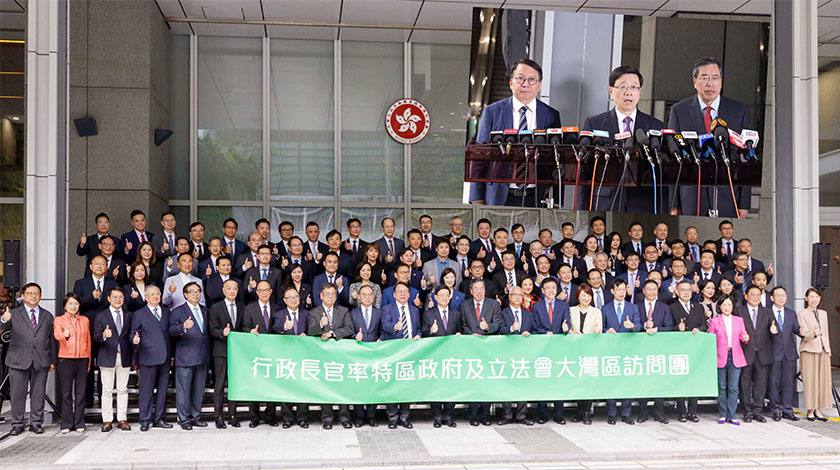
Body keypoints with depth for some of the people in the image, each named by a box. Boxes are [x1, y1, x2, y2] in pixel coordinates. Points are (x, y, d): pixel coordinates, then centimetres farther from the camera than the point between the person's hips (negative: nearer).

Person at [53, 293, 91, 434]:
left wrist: (89, 361, 13)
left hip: (82, 360, 2)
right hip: (65, 360, -2)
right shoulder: (59, 320, 5)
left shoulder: (85, 320, 14)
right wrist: (64, 335, -40)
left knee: (80, 393, 3)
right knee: (66, 393, -1)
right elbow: (57, 334, -16)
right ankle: (66, 424, 6)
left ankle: (79, 424, 10)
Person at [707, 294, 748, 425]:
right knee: (722, 387, 3)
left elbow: (742, 336, 7)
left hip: (735, 357, 1)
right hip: (721, 357, -1)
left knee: (733, 388, -2)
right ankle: (722, 415, 12)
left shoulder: (739, 320, 11)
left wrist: (746, 337, -14)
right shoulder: (715, 321, 4)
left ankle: (731, 416, 5)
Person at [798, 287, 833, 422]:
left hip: (823, 350, 5)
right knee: (810, 380, -5)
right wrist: (813, 334, -29)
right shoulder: (802, 314, -2)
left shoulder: (823, 313, 16)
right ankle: (810, 410, 2)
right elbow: (804, 335, -9)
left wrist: (828, 350, 15)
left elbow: (826, 333, 20)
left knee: (822, 379, 4)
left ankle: (818, 409, 11)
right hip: (809, 350, -5)